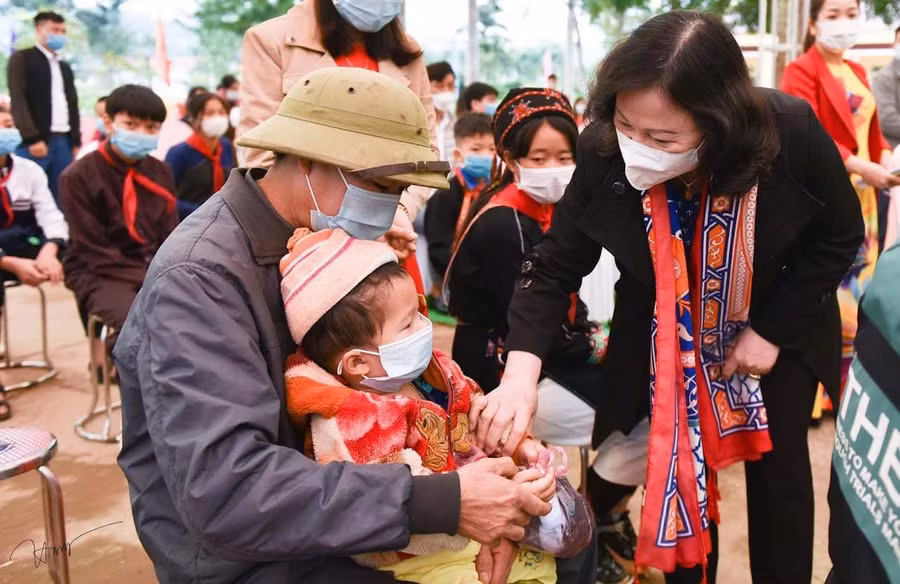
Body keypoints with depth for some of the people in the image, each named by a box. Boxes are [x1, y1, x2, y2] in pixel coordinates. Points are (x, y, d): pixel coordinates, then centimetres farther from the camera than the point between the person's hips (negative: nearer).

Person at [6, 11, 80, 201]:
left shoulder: (65, 68, 22)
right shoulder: (21, 59, 2)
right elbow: (18, 100, -7)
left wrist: (76, 141, 9)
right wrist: (32, 138, -16)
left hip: (63, 141, 6)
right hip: (35, 141, -6)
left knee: (60, 197, 2)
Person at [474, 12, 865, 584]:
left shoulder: (792, 133, -32)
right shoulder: (605, 152, -29)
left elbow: (839, 236, -13)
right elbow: (555, 268, -20)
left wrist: (771, 331, -16)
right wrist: (521, 373, -34)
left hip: (779, 327, 0)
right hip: (665, 334, 1)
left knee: (778, 465, 14)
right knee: (679, 469, 10)